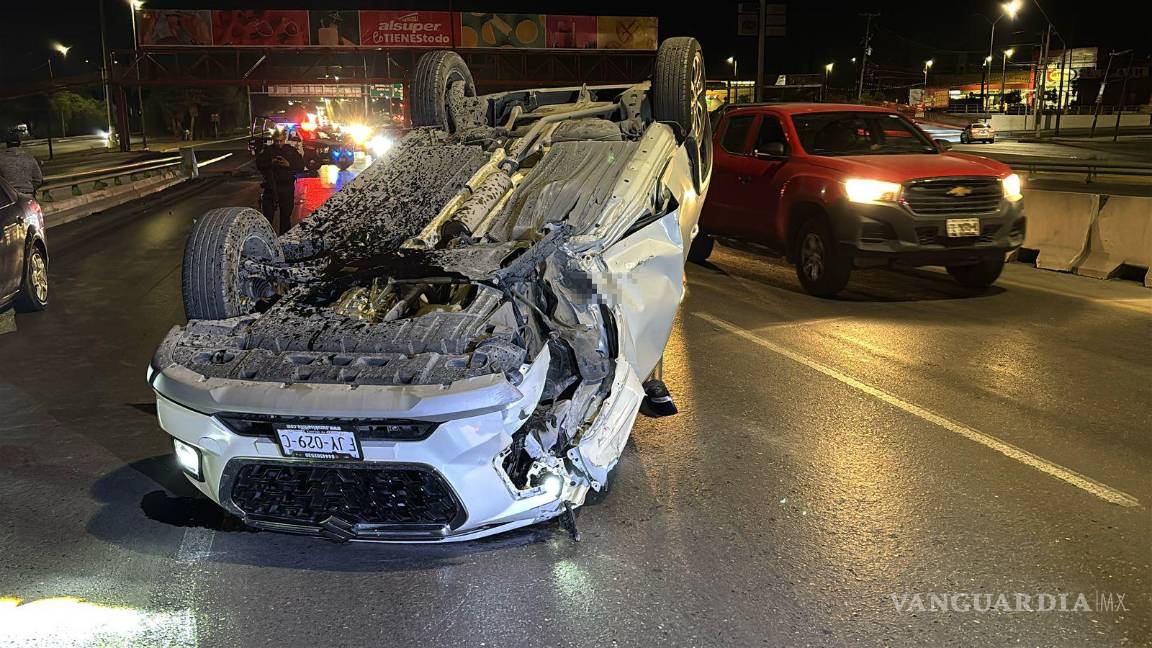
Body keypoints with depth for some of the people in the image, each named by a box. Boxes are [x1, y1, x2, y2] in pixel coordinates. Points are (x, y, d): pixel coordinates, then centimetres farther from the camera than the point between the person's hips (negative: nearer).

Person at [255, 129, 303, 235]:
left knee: (286, 215, 6)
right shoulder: (267, 150, 4)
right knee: (268, 215, -2)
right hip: (271, 186, 0)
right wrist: (270, 163, -17)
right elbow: (259, 164, 1)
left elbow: (301, 166, 1)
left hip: (287, 187, 0)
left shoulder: (292, 150, 5)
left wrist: (289, 164, -16)